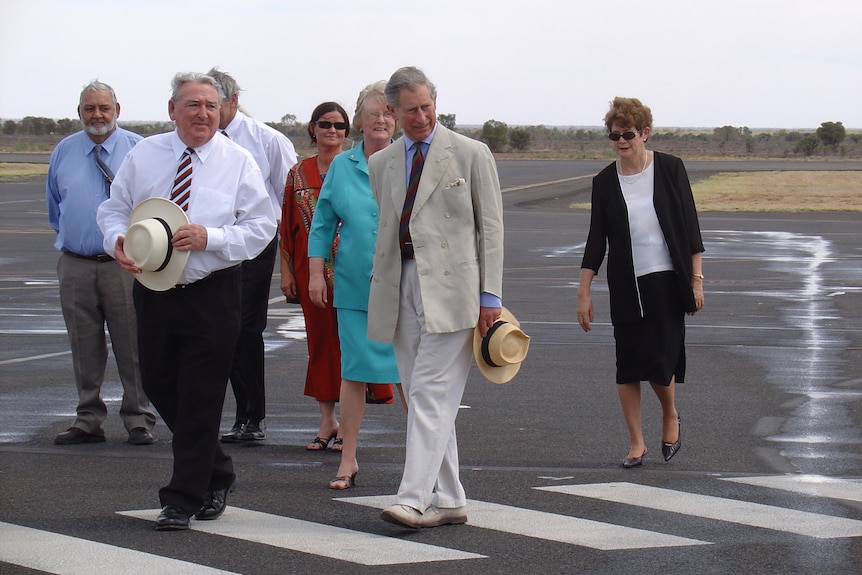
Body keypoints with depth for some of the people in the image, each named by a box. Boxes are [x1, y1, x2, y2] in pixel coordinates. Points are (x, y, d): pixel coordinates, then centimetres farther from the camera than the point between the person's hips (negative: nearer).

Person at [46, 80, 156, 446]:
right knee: (85, 348, 8)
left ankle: (138, 420, 6)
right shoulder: (64, 152, 11)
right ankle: (88, 421, 16)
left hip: (125, 264, -3)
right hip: (75, 267, 3)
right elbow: (54, 206, 25)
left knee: (132, 345, -2)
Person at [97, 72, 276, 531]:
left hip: (213, 293, -4)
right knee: (158, 386, 11)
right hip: (153, 290, 4)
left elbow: (261, 226, -5)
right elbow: (114, 209, 11)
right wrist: (118, 241, -11)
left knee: (200, 398, -3)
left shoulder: (237, 162, -3)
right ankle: (217, 472, 31)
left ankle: (183, 501, 4)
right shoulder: (143, 156, 5)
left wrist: (210, 238, -20)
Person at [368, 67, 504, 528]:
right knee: (418, 397, 5)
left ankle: (415, 499, -17)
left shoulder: (471, 155, 2)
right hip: (401, 286, 6)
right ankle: (448, 501, 11)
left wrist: (490, 295, -6)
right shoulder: (380, 164, 15)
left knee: (432, 393, -12)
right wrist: (380, 285, 13)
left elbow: (491, 227, 0)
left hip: (449, 285, -5)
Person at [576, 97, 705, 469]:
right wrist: (584, 292, 3)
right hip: (626, 285, 2)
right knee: (627, 365, 0)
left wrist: (696, 279, -2)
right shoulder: (605, 181, 3)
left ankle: (671, 415, 23)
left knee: (660, 358, -7)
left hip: (668, 280, -2)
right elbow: (596, 240, 6)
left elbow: (689, 227, 1)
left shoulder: (670, 169, -2)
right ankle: (636, 442, 11)